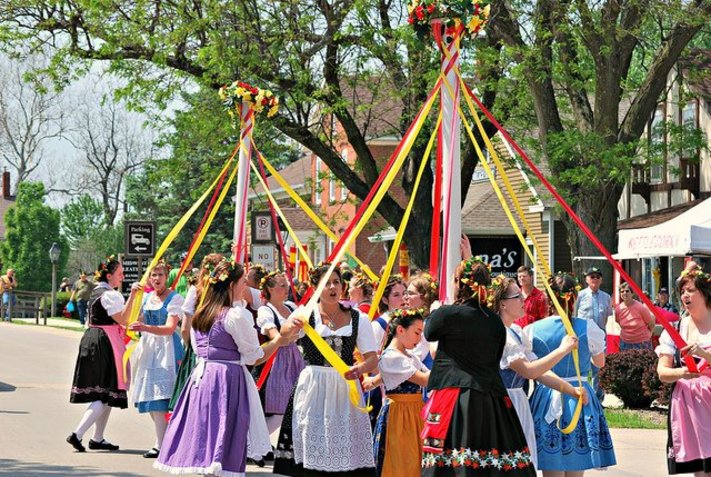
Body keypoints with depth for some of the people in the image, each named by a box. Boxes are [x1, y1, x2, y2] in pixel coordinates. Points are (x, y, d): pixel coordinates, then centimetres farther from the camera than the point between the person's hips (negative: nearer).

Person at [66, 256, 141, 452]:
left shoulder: (97, 291, 17)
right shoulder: (109, 294, -14)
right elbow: (122, 319, -24)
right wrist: (132, 296, -31)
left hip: (92, 340, 10)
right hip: (105, 343, -10)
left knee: (102, 393, 14)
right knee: (107, 394, -9)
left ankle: (98, 439, 17)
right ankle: (77, 434, -16)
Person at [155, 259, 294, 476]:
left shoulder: (200, 314, 11)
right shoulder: (236, 315, -12)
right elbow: (254, 357, -7)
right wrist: (278, 341, 5)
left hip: (201, 376, 8)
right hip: (227, 379, -7)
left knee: (200, 432, 8)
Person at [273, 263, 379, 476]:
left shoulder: (357, 318, 8)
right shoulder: (307, 313, 2)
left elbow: (372, 358, 4)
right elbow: (284, 333, -19)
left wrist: (359, 369, -19)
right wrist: (291, 324, -43)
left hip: (345, 388, 1)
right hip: (312, 387, -1)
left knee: (347, 453, -4)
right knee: (311, 448, -5)